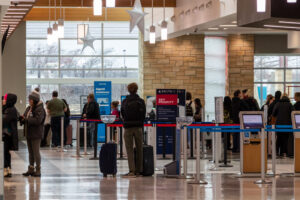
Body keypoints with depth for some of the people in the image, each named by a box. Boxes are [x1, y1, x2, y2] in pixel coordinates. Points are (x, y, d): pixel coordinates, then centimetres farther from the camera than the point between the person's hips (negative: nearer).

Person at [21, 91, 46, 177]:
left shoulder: (40, 109, -13)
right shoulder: (29, 108, 13)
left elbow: (37, 120, -25)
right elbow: (25, 117, 18)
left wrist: (26, 119, -22)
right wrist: (23, 119, -6)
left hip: (36, 134, -8)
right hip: (29, 133, 8)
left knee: (36, 152, -3)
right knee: (30, 152, 13)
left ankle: (38, 170, 4)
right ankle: (31, 169, 21)